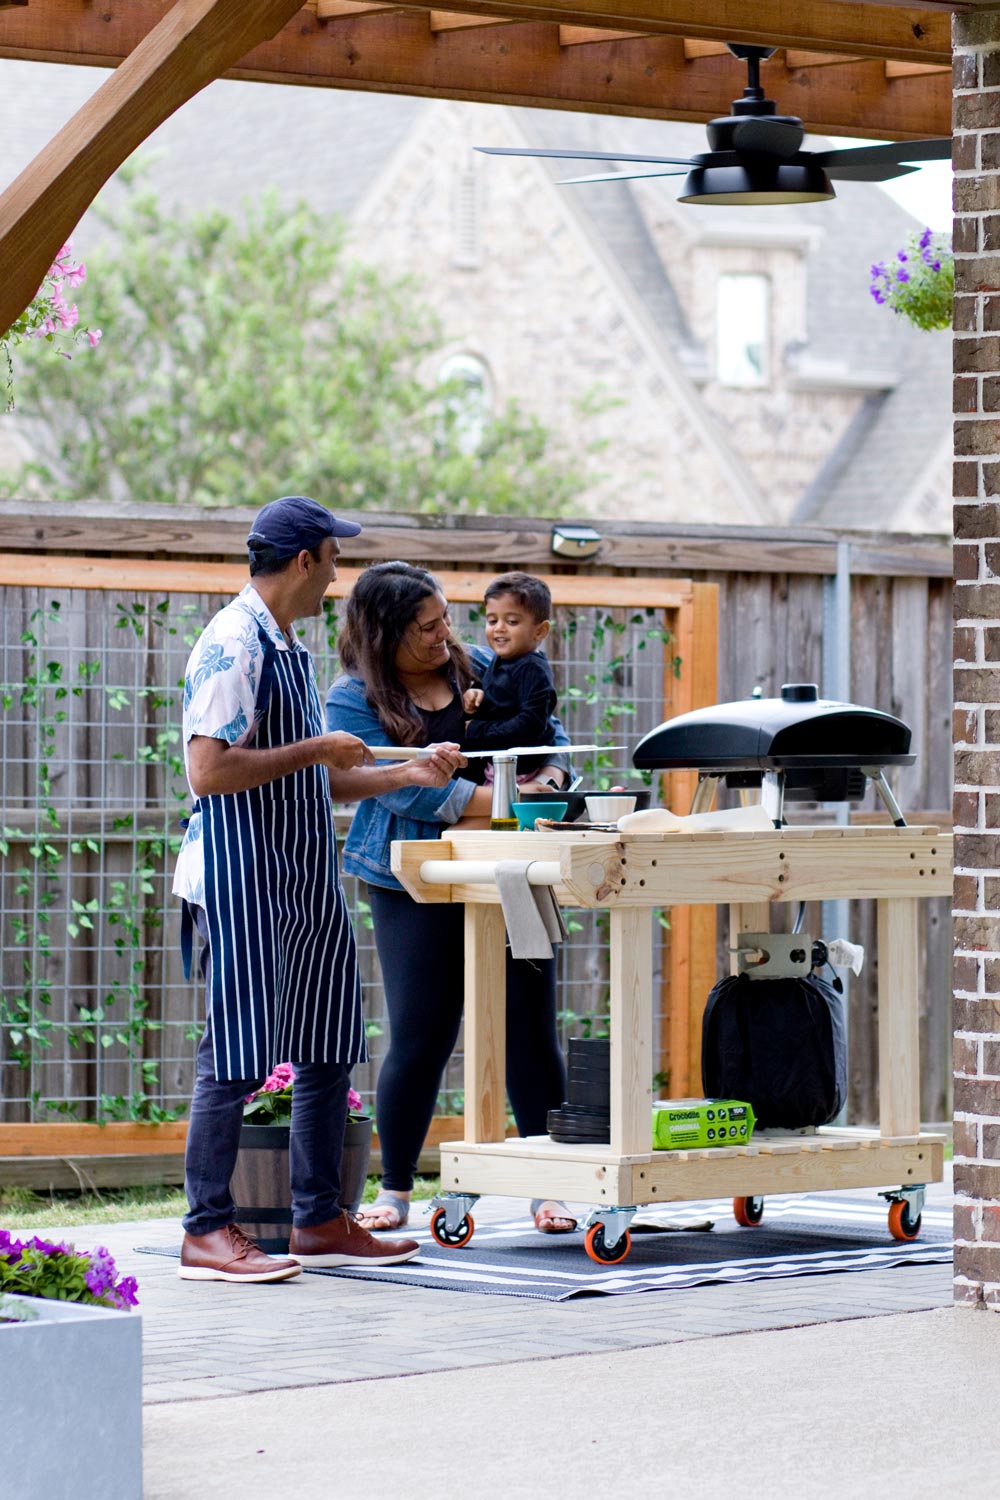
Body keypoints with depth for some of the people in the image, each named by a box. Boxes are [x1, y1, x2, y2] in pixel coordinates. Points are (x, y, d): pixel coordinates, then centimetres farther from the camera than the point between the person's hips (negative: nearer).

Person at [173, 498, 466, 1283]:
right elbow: (208, 770, -22)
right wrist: (317, 750, -14)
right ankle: (208, 1231, -1)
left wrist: (407, 774, 16)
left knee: (329, 1048, 11)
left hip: (304, 881, 10)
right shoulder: (234, 644, -14)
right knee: (238, 1055, -7)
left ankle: (320, 1221, 18)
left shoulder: (290, 649, 17)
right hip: (242, 882, -10)